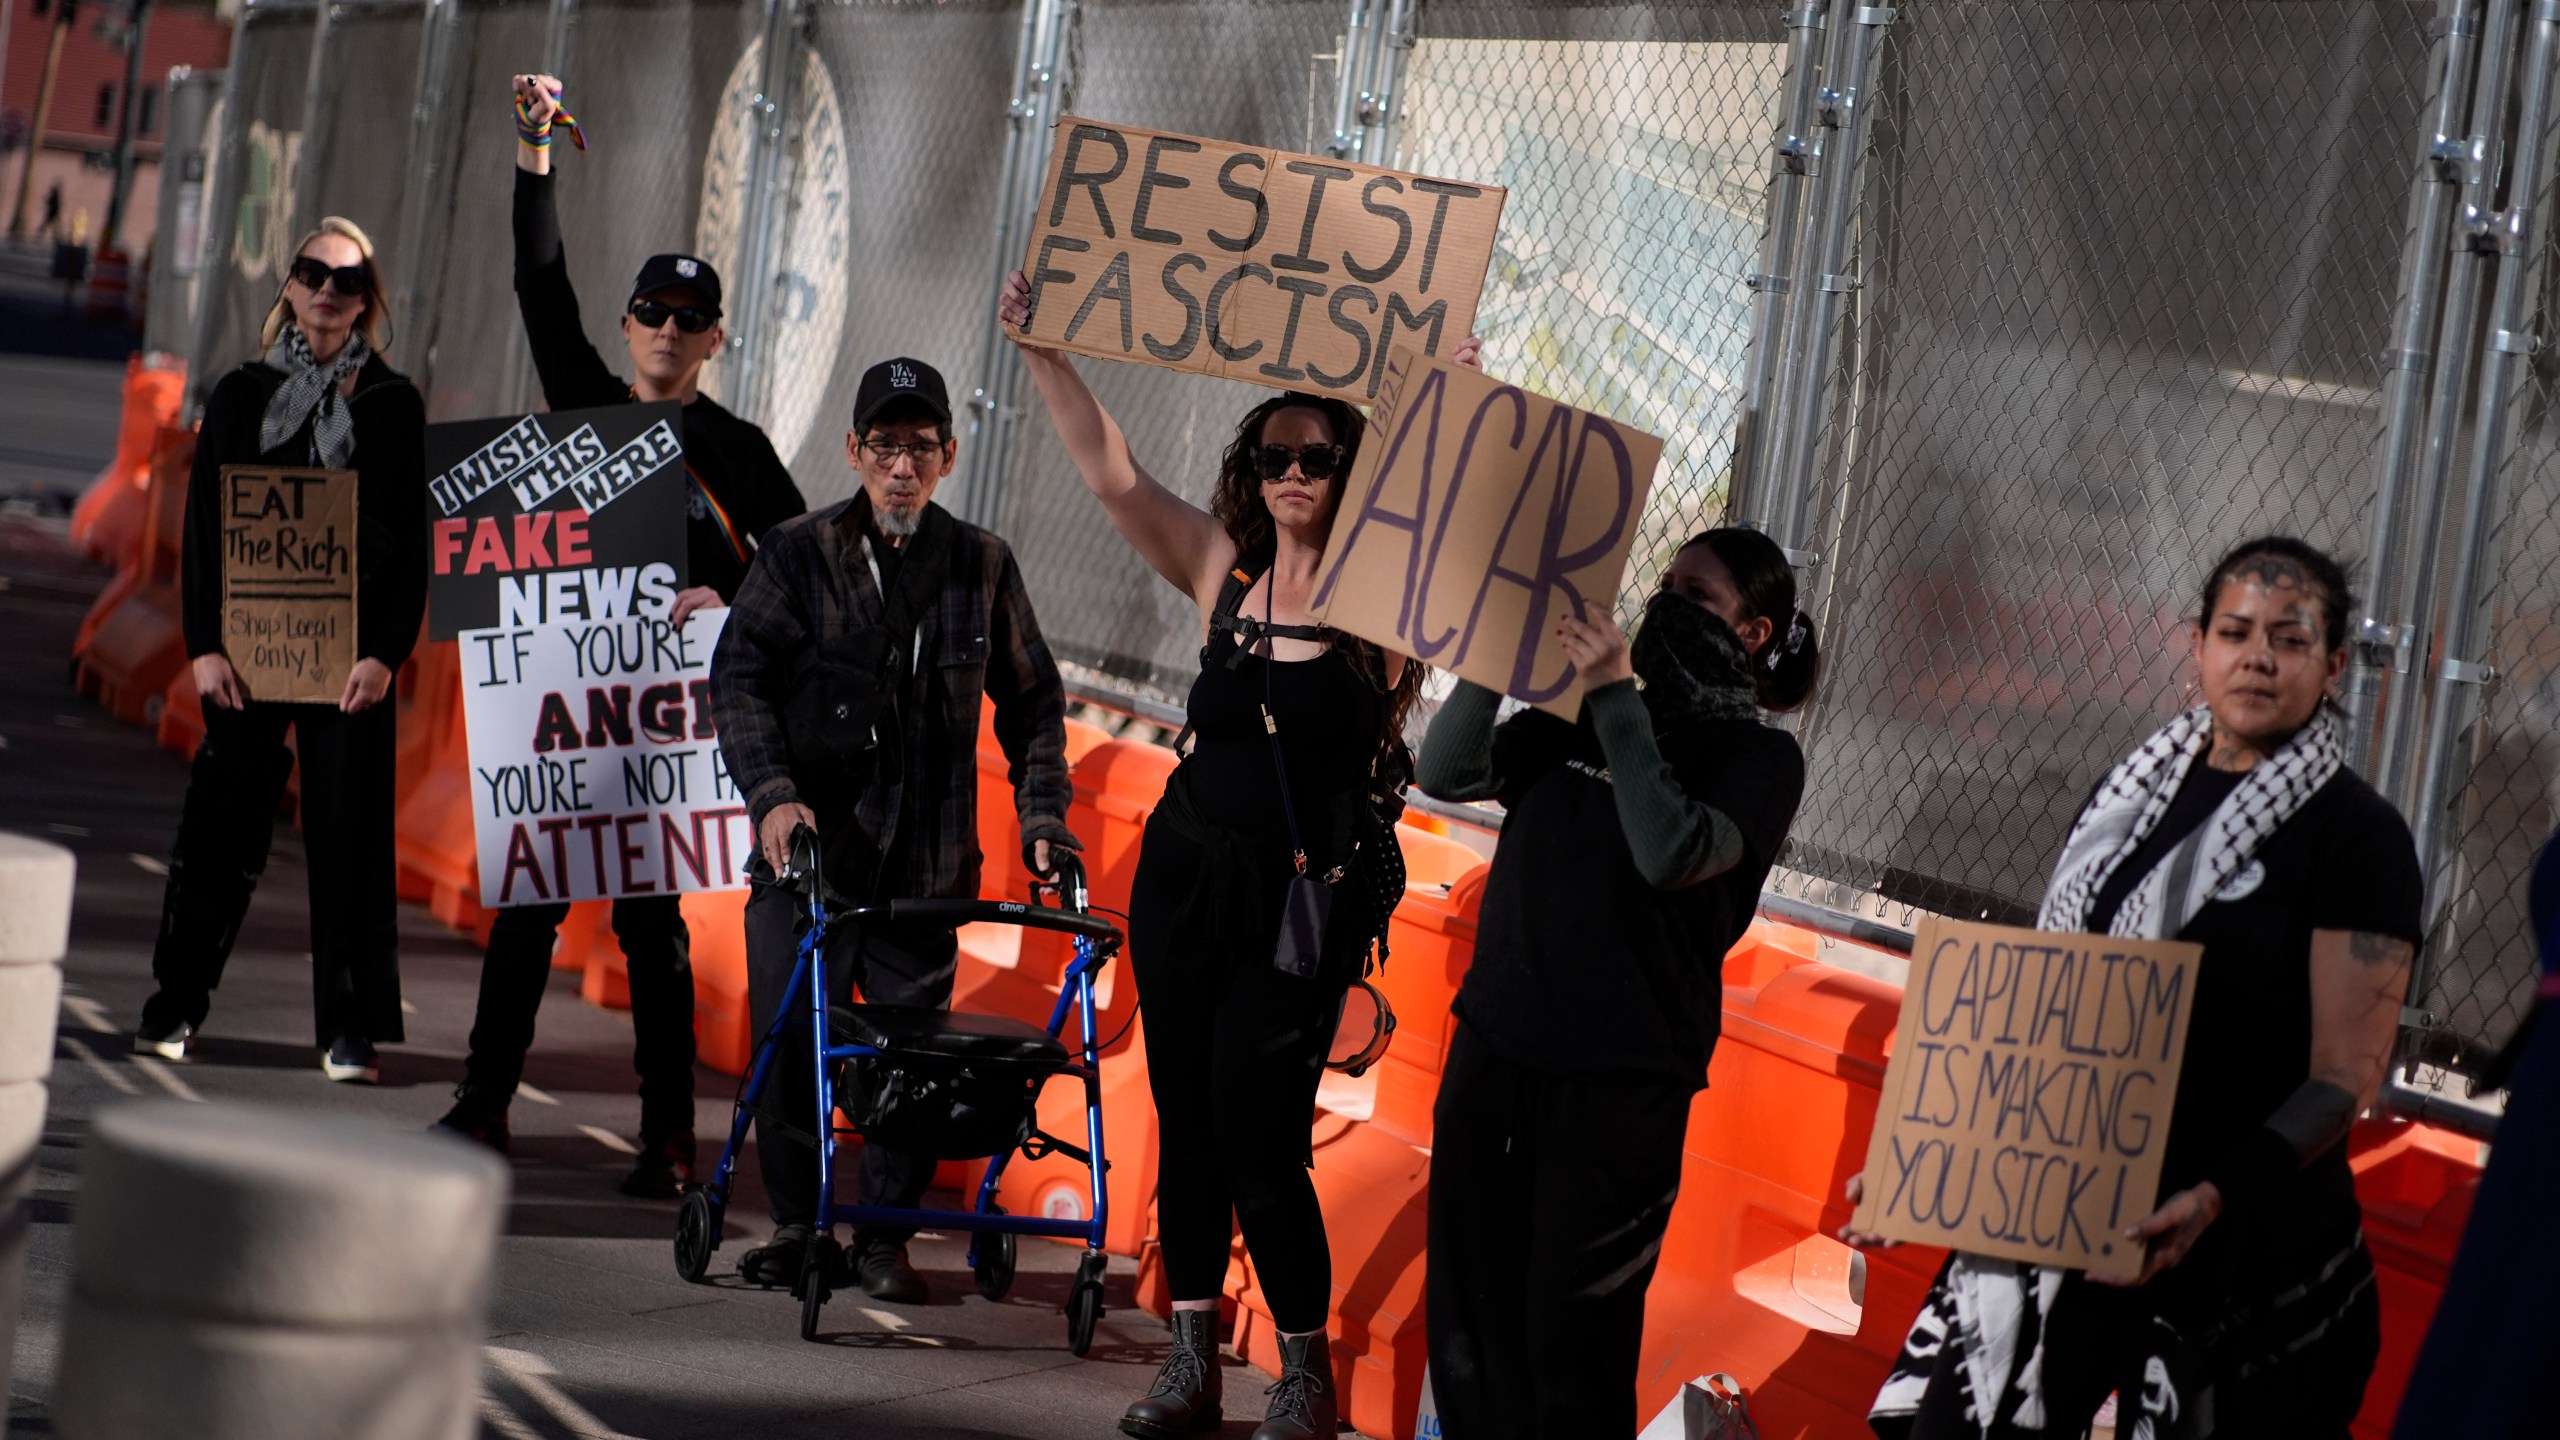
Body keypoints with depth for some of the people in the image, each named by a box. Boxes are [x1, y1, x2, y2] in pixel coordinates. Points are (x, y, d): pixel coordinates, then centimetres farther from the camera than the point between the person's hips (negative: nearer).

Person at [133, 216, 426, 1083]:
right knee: (221, 821, 4)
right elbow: (202, 524, 5)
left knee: (349, 833, -1)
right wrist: (204, 644, -5)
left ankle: (349, 1031, 3)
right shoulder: (242, 394, 8)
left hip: (350, 653, -1)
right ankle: (174, 1009, 15)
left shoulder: (394, 404, 5)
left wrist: (386, 652, -9)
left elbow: (413, 544, 2)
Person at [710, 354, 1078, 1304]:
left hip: (926, 858, 1)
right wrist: (772, 792, -20)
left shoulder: (982, 567, 8)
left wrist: (1041, 815, 5)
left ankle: (885, 1234, 13)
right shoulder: (800, 555, 2)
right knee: (790, 1042, -2)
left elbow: (1032, 705, 16)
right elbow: (739, 676, -6)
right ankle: (796, 1224, 15)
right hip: (808, 840, -1)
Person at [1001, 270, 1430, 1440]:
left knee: (1257, 1137, -7)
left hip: (1304, 900, -4)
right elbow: (1109, 472, -2)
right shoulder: (1221, 570, 3)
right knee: (1184, 1122, 9)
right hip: (1186, 877, 4)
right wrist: (1040, 347, -9)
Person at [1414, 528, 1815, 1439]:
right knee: (1469, 1317, 7)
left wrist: (1617, 700, -16)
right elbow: (1447, 775, 3)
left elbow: (1672, 853, -19)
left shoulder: (1759, 761, -2)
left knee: (1569, 1338, -3)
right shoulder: (1577, 725, 13)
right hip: (1493, 1053, 5)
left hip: (1618, 1084, -5)